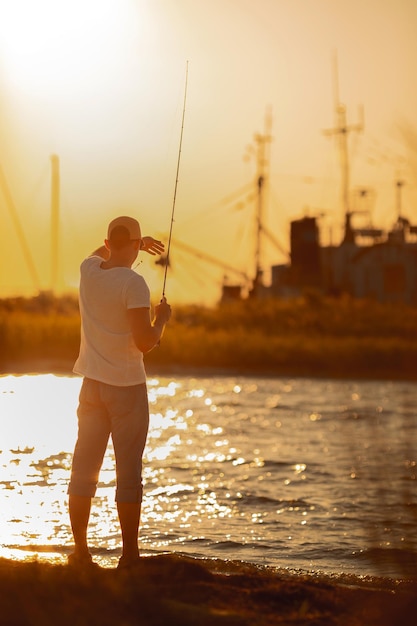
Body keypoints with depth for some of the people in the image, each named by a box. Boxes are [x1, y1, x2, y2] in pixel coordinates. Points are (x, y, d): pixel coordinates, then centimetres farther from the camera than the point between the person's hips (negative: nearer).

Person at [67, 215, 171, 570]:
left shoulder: (88, 270, 5)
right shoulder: (133, 283, -14)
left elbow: (100, 253, 32)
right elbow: (145, 342, -18)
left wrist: (134, 244, 33)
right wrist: (162, 318, -1)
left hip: (92, 383, 6)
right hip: (127, 385, -6)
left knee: (83, 469, 8)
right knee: (128, 471, -2)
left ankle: (80, 552, 12)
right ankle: (130, 556, 0)